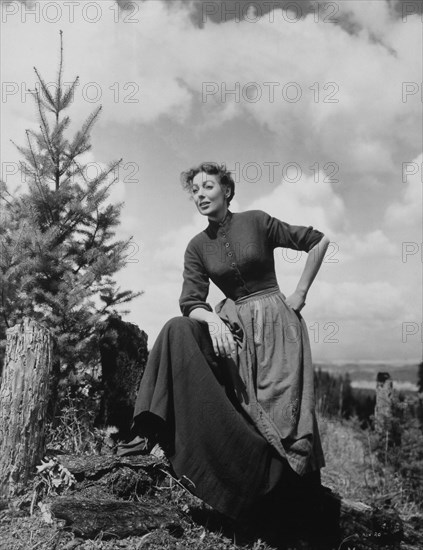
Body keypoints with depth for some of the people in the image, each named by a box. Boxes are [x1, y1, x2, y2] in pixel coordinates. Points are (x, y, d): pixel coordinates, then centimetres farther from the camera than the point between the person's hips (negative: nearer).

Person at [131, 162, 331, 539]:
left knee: (282, 414, -10)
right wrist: (213, 320, -26)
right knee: (179, 330, -23)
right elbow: (191, 302, -4)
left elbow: (319, 241, 1)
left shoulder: (257, 222, -3)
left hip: (275, 321, -2)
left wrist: (300, 293, -1)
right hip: (232, 325, 3)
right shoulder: (197, 247, 5)